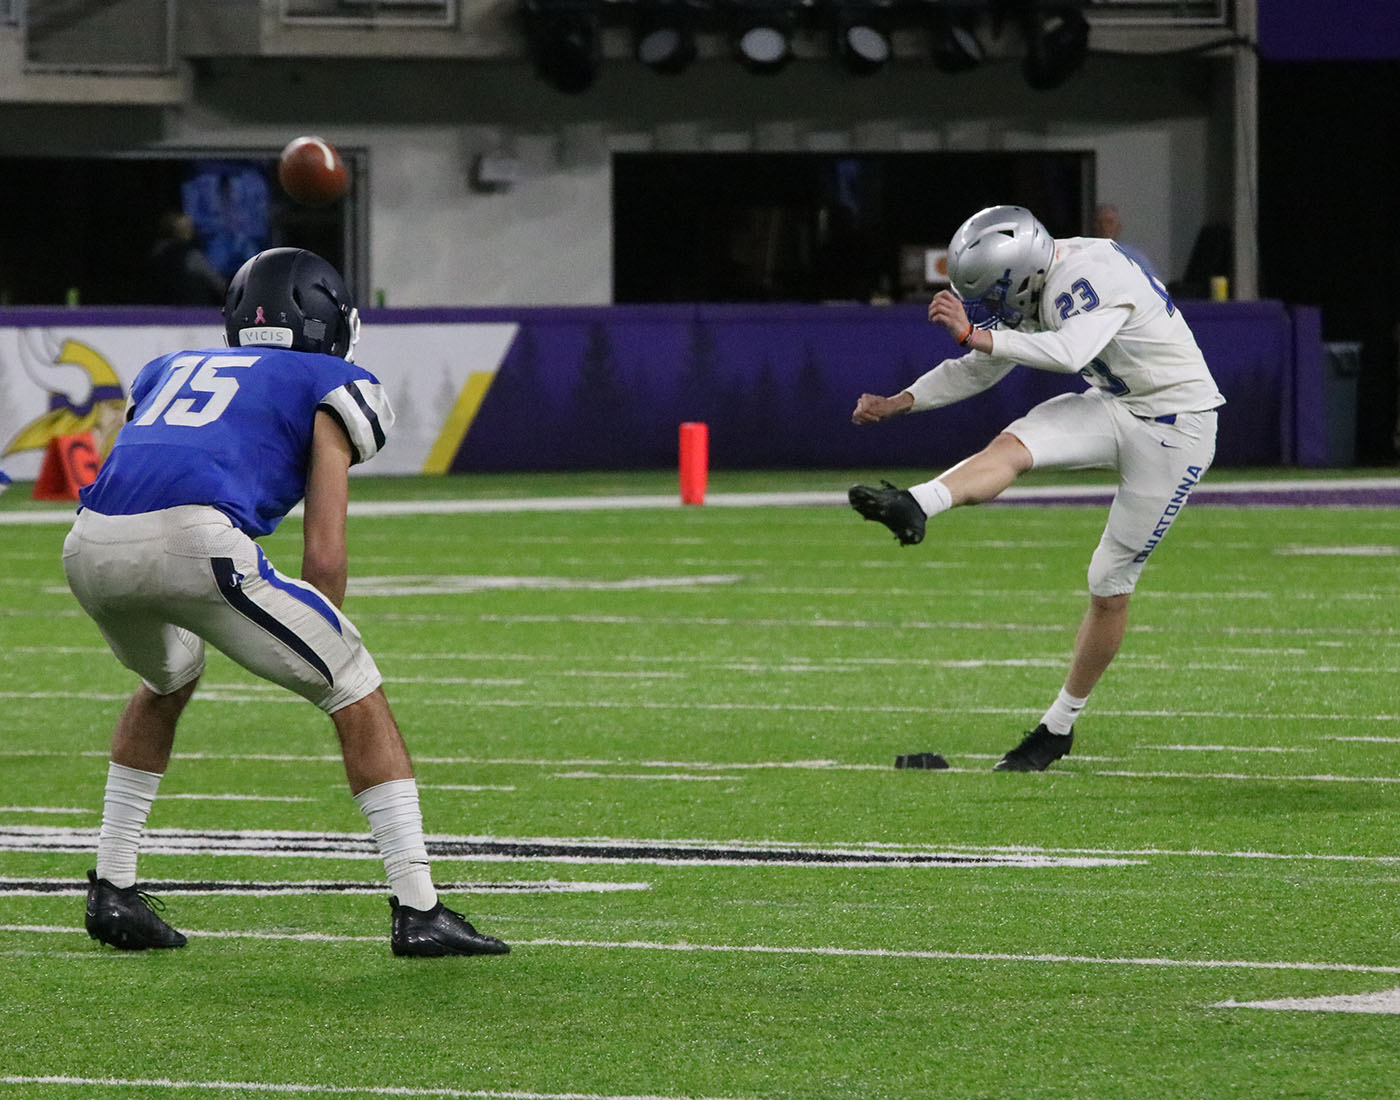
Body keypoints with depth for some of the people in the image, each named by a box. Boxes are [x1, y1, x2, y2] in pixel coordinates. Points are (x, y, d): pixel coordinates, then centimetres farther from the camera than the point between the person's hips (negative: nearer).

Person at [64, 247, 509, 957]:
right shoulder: (329, 387, 20)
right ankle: (417, 912, 5)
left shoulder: (170, 369, 35)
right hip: (194, 540, -5)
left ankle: (111, 891, 33)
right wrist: (323, 652, 26)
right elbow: (323, 557, 12)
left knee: (167, 679, 36)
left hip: (90, 550, 5)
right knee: (357, 693, 11)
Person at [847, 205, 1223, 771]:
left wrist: (973, 334, -40)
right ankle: (914, 507, -44)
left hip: (1175, 424, -7)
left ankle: (1060, 724, 11)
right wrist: (899, 402, 3)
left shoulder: (1090, 278, -27)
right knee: (1011, 447, -20)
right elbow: (983, 369, 12)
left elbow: (1070, 354, -44)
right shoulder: (1037, 290, 0)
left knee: (1111, 583, 0)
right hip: (1114, 406, 7)